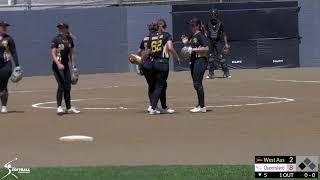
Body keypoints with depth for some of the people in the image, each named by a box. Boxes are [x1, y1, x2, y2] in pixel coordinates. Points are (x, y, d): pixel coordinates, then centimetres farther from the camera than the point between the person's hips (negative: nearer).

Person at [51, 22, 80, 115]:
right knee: (61, 85, -16)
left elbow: (71, 53, 16)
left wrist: (73, 65, 11)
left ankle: (69, 108, 16)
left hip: (66, 65, 6)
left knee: (68, 86, 9)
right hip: (57, 66, -6)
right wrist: (58, 64, -29)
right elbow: (53, 54, -15)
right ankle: (59, 107, -13)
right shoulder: (56, 39, -9)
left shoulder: (69, 39, 8)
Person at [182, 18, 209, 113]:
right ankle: (200, 105, 20)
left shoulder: (201, 35, -10)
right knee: (196, 84, 12)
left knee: (198, 84, -11)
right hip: (193, 61, 10)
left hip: (200, 61, -10)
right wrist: (186, 43, 9)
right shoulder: (192, 36, 17)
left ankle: (202, 107, -8)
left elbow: (206, 48, -18)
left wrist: (195, 49, -21)